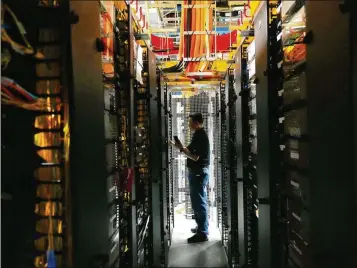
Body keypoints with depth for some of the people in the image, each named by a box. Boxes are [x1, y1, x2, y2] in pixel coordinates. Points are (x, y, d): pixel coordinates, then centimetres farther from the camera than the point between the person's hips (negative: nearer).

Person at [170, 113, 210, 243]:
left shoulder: (199, 135, -17)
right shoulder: (201, 134, 15)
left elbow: (195, 157, -22)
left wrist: (181, 148, -15)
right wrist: (182, 147, 10)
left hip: (198, 172, -11)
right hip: (199, 171, 11)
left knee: (199, 202, -6)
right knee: (199, 201, 18)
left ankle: (202, 233, -1)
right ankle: (202, 227, 29)